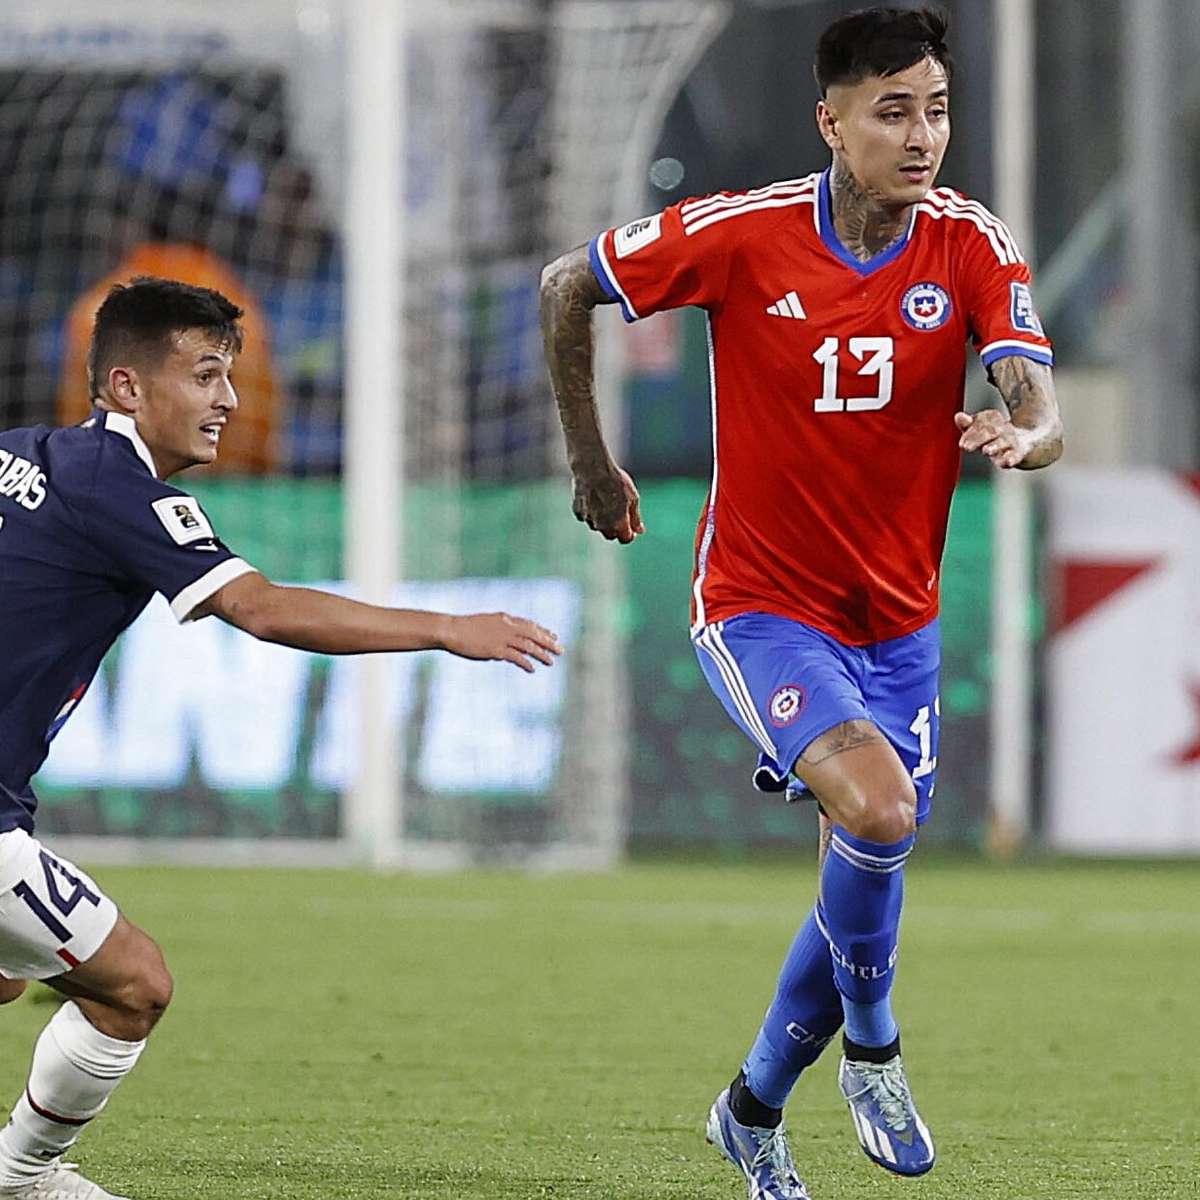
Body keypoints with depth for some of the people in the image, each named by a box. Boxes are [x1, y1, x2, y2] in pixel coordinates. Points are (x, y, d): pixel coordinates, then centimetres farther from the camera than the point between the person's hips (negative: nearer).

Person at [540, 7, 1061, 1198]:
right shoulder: (740, 235, -16)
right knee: (875, 804, -29)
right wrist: (590, 461, 4)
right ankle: (870, 1048, -2)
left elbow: (1042, 415, -20)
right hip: (761, 605, -4)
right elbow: (565, 286, -2)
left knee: (865, 884, 11)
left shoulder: (973, 247, -10)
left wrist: (1020, 436, -44)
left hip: (897, 621, 4)